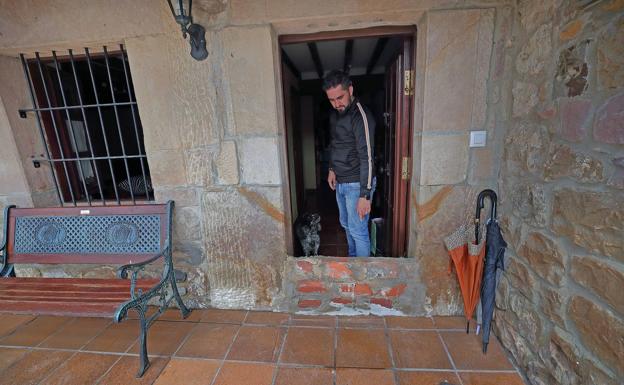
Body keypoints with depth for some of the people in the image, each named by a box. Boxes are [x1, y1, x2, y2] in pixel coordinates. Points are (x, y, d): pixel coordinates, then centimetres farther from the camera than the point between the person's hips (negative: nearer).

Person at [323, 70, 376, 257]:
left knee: (358, 231, 3)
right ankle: (352, 260, 42)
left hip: (357, 184, -9)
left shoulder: (361, 116, -21)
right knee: (346, 225, 21)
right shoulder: (335, 115, 7)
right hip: (340, 182, 9)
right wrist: (332, 169, 13)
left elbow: (367, 158, -25)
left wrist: (365, 195, -27)